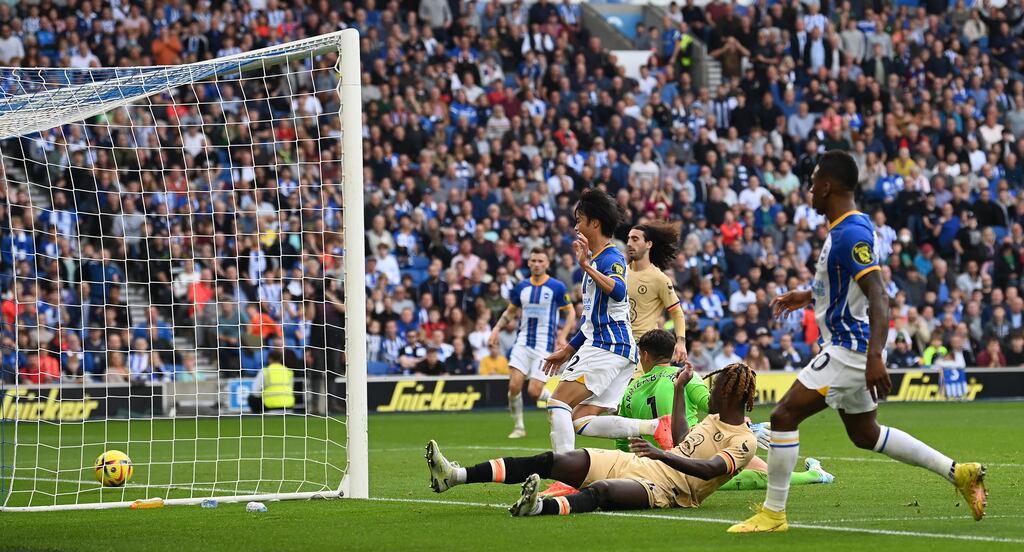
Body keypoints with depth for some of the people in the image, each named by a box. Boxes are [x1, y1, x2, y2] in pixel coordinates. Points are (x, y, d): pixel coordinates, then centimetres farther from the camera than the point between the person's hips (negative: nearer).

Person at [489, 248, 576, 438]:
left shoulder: (557, 287, -4)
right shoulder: (521, 287, 8)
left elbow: (571, 312, 2)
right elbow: (510, 311, 21)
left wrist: (562, 336, -11)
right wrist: (497, 329, 7)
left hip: (544, 345, -4)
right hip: (523, 342, 4)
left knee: (534, 392, -10)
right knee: (514, 385, -12)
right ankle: (518, 427, 4)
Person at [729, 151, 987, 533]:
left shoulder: (851, 234, -21)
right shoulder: (845, 229, 11)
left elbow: (877, 294, -29)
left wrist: (874, 356, -38)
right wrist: (808, 297, 25)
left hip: (849, 348, -11)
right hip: (846, 347, 11)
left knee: (784, 416, -10)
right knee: (865, 434, 19)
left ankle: (773, 513, -3)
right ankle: (959, 473, 21)